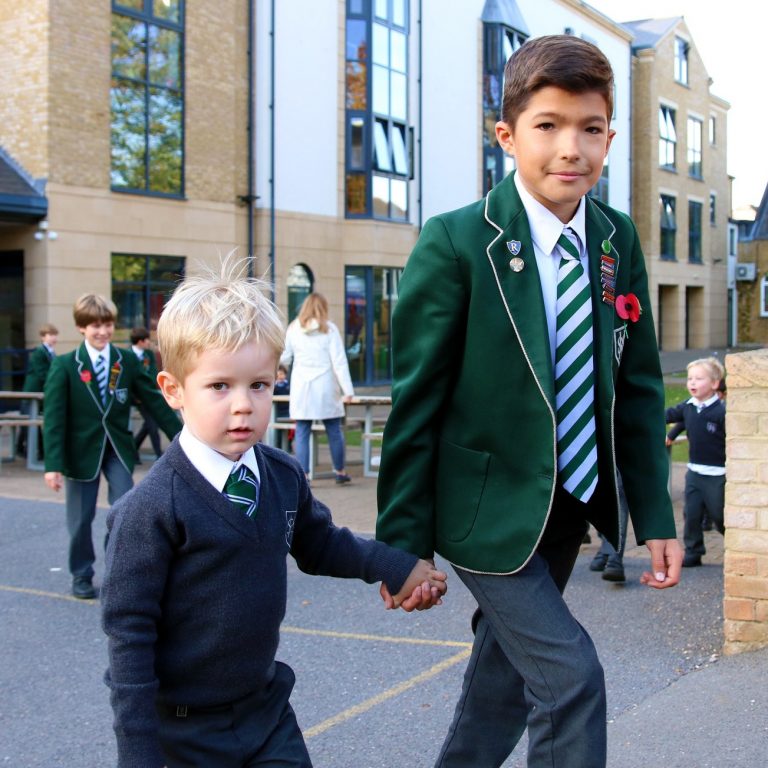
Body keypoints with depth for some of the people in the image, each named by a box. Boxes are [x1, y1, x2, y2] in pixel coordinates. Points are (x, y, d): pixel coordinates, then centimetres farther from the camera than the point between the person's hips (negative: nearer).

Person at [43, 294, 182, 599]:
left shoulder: (127, 362, 0)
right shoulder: (64, 365, -7)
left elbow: (154, 401, 3)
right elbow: (54, 417, -10)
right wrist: (53, 464, -17)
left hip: (118, 448, 2)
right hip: (82, 449, -2)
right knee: (81, 517, 8)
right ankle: (82, 575, 26)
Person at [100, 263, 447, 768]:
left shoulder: (284, 477, -3)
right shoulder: (153, 508, -21)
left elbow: (318, 544, 17)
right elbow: (128, 631, -17)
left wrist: (395, 566, 8)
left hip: (267, 709, 5)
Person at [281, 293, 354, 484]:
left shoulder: (293, 329, 2)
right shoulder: (329, 329, -4)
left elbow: (284, 358, 10)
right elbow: (339, 361, -7)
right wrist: (347, 389, -8)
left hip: (301, 389, 1)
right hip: (325, 388, -1)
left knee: (302, 433, 3)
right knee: (334, 431, 11)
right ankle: (340, 472, 20)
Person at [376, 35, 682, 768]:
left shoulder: (618, 241, 0)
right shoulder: (455, 243, -16)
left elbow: (638, 387, 6)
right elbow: (415, 402, -13)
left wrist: (654, 516, 4)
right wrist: (403, 544, -11)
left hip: (573, 507, 6)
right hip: (489, 509, -6)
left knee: (504, 674, 19)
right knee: (570, 675, -10)